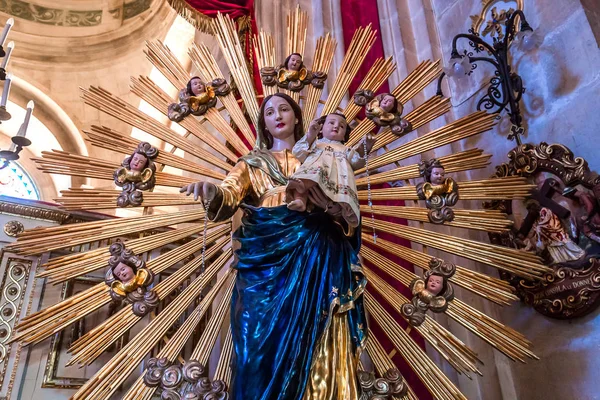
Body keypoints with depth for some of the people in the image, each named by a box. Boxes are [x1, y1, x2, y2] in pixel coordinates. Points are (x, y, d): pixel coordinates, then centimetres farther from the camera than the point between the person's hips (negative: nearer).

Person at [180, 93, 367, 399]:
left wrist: (329, 205, -10)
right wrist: (212, 191, -27)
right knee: (265, 342, -4)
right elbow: (229, 198, -6)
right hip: (266, 259, 0)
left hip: (314, 258, 1)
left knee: (310, 338, -1)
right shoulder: (253, 162, 14)